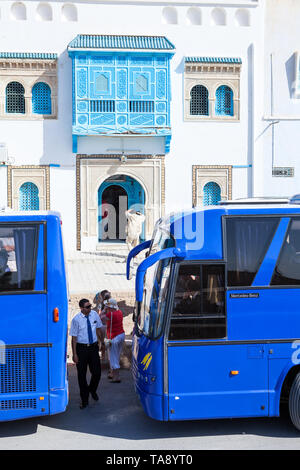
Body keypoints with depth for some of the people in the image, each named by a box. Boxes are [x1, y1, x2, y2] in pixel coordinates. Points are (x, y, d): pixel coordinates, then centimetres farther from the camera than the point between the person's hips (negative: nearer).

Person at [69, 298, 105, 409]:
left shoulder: (94, 314, -2)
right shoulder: (76, 319, -13)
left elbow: (99, 329, 12)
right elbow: (74, 337, -10)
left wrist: (102, 343, 16)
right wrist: (74, 354, -11)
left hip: (93, 347, 3)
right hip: (81, 348, -3)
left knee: (97, 373, 1)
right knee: (82, 375, 7)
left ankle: (92, 390, 34)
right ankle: (84, 400, 23)